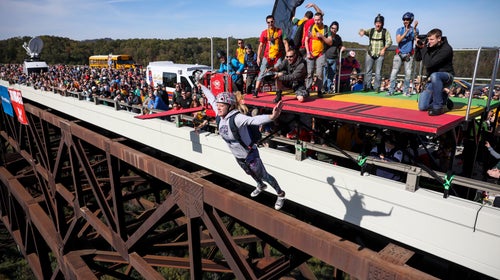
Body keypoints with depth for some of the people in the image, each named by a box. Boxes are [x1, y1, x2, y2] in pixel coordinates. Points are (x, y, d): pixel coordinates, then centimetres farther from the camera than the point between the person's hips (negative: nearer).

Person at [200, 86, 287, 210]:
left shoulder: (237, 118, -35)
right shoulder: (220, 115, -14)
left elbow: (255, 120, -53)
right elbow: (212, 99, 3)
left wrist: (272, 117, -71)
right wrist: (202, 87, 17)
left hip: (250, 154, -8)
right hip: (238, 156, 8)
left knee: (264, 176, 12)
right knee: (250, 173, 33)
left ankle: (280, 194, 36)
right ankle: (261, 186, 64)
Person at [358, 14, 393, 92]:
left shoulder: (385, 32, 4)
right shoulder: (371, 31, 9)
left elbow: (389, 41, -3)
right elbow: (364, 31, -3)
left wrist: (384, 48, -19)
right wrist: (362, 31, -28)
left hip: (380, 55, -1)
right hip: (370, 54, 2)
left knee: (378, 72, -1)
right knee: (368, 71, 2)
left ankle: (377, 87, 6)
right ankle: (368, 87, 11)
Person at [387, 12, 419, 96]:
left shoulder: (414, 30, 4)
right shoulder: (399, 30, 4)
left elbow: (416, 39, -14)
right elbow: (398, 40, -11)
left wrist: (414, 28, -24)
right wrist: (406, 32, -18)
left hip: (409, 55, 0)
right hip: (399, 54, 0)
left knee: (408, 73, 1)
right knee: (394, 72, -7)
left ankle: (406, 91, 10)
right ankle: (391, 90, -4)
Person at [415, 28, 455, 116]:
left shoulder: (446, 49, -20)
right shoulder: (430, 46, -2)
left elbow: (428, 64, -29)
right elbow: (417, 58, 10)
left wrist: (424, 48, -21)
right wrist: (418, 46, -7)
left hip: (446, 76, -6)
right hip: (432, 79, 6)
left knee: (434, 76, -44)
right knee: (422, 107, -6)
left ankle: (438, 107, -31)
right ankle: (443, 98, 23)